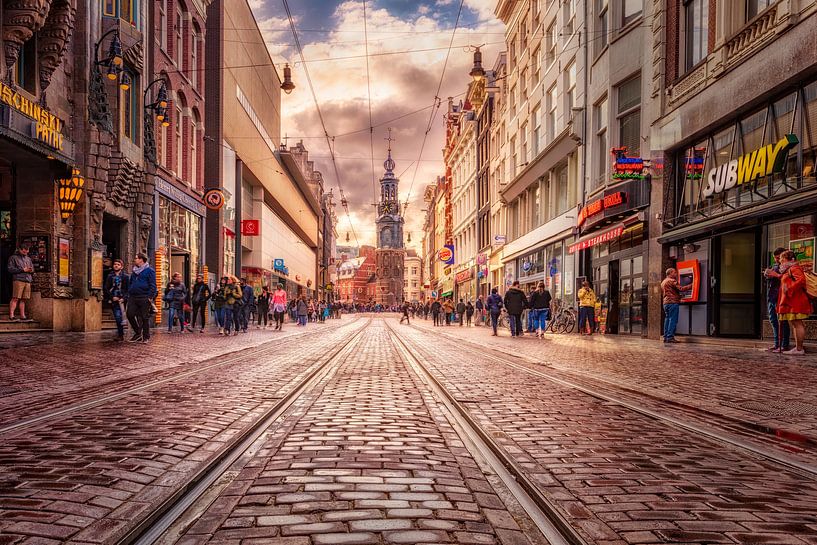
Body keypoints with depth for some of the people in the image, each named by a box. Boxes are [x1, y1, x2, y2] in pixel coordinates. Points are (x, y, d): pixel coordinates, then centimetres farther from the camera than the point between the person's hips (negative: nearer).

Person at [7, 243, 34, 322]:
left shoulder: (28, 259, 24)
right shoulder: (13, 258, 6)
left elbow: (32, 269, 28)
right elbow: (10, 269, -3)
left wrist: (31, 271, 3)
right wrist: (23, 270, -10)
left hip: (27, 281, 5)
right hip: (18, 280, -5)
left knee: (23, 299, 4)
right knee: (15, 298, -10)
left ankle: (23, 316, 5)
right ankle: (11, 315, -11)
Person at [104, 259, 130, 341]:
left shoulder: (125, 277, 4)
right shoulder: (110, 276, 9)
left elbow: (128, 289, 1)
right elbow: (105, 289, 6)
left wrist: (124, 298, -13)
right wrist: (112, 297, -7)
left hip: (121, 300, -2)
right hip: (113, 300, 2)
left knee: (119, 317, -9)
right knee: (117, 318, 0)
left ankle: (120, 335, 0)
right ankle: (120, 334, 8)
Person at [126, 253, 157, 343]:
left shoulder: (150, 271, -2)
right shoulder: (134, 271, 19)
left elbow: (153, 285, -7)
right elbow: (130, 284, 26)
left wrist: (150, 297, -15)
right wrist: (129, 294, 14)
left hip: (144, 298, -6)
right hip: (133, 297, 6)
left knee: (145, 317, 0)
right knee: (130, 314, -1)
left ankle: (146, 336, 9)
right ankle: (138, 333, 14)